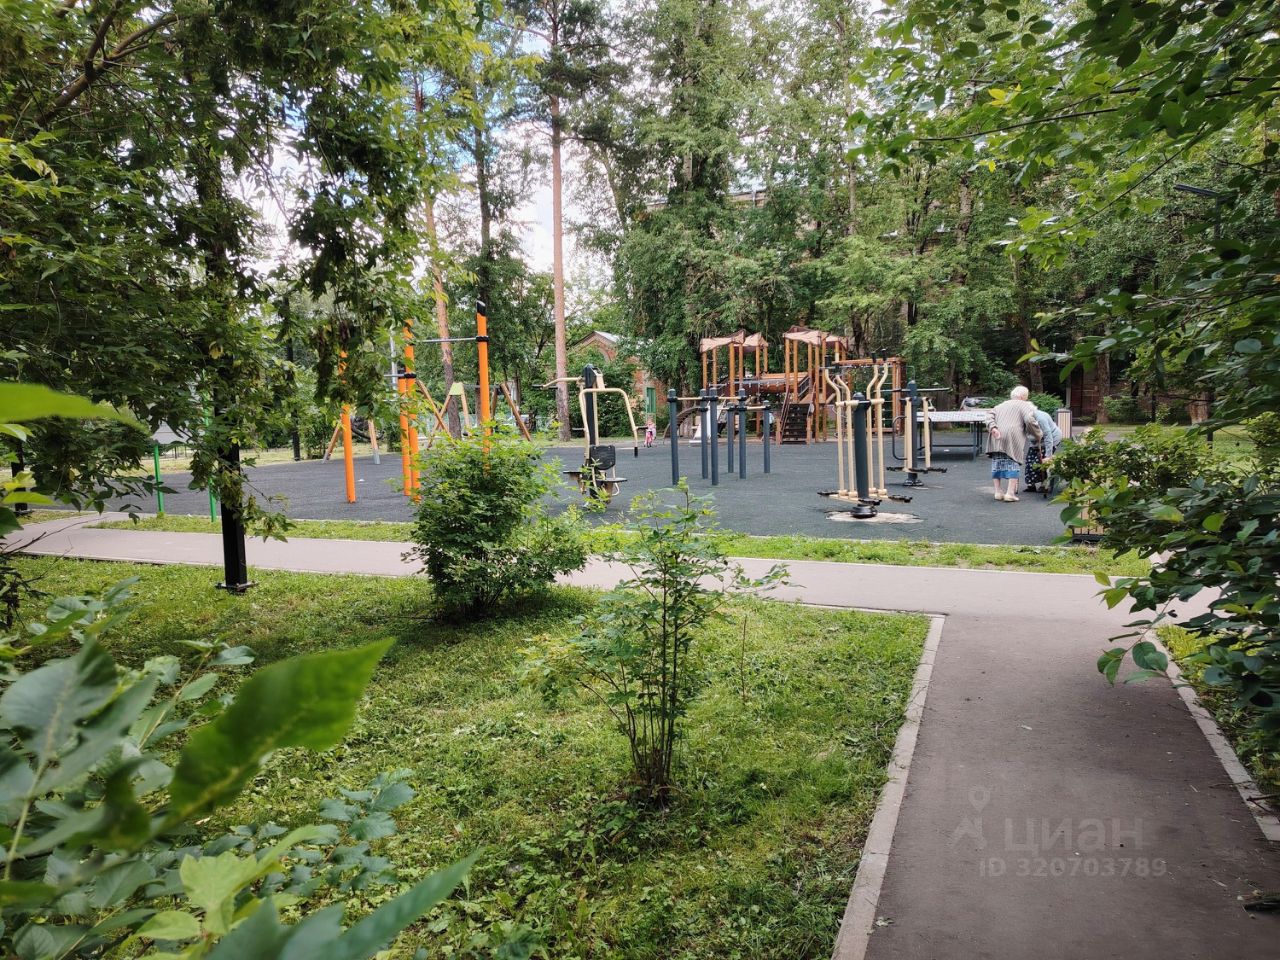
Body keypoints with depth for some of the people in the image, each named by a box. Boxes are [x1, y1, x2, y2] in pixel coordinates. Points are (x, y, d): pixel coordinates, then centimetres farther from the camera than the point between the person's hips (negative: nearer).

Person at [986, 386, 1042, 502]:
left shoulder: (1002, 405, 28)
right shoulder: (1025, 405, 11)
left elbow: (990, 416, 13)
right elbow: (1029, 420, -5)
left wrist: (992, 428, -1)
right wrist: (1037, 435, 4)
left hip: (996, 437, 5)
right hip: (1012, 436, -5)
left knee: (997, 461, 11)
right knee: (1013, 462, -1)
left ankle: (998, 492, 12)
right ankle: (1010, 493, -8)